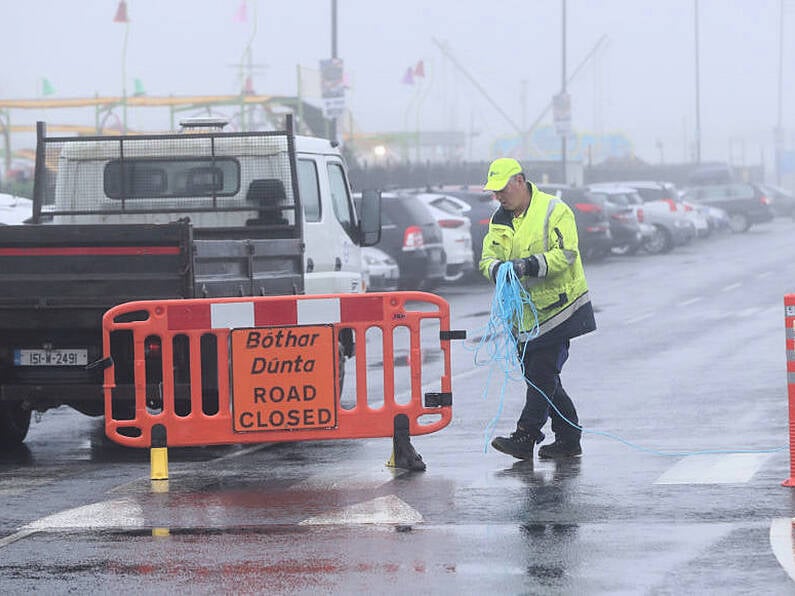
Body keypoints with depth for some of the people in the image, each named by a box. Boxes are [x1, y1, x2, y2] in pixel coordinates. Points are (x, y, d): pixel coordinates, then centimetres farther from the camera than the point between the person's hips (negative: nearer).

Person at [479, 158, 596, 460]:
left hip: (557, 307, -8)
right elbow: (488, 257, 5)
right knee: (535, 375, 9)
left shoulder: (554, 211, -10)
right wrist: (497, 269, -19)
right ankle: (568, 439, 17)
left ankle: (524, 437, -13)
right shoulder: (500, 219, 11)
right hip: (525, 313, 8)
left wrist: (528, 265, -31)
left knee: (542, 374, -12)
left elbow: (565, 254, -19)